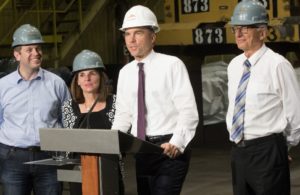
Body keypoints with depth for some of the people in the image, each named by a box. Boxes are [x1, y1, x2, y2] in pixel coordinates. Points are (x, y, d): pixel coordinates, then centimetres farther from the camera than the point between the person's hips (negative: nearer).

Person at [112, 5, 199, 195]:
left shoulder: (172, 65, -7)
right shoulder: (125, 72, 10)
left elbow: (189, 111, -12)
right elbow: (124, 114, 14)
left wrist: (177, 143, -25)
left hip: (170, 149, -6)